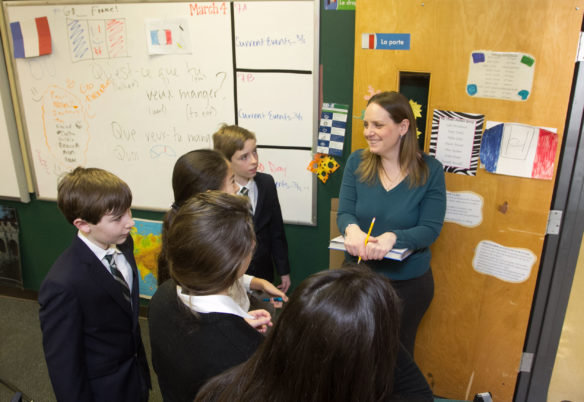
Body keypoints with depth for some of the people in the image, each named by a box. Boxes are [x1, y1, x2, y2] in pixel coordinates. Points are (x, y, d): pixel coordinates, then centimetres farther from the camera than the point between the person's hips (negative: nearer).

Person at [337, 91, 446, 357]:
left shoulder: (430, 170, -12)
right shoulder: (357, 162, -6)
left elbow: (430, 229, -15)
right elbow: (344, 213, -9)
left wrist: (392, 238, -35)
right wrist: (352, 228, -33)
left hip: (408, 283, -2)